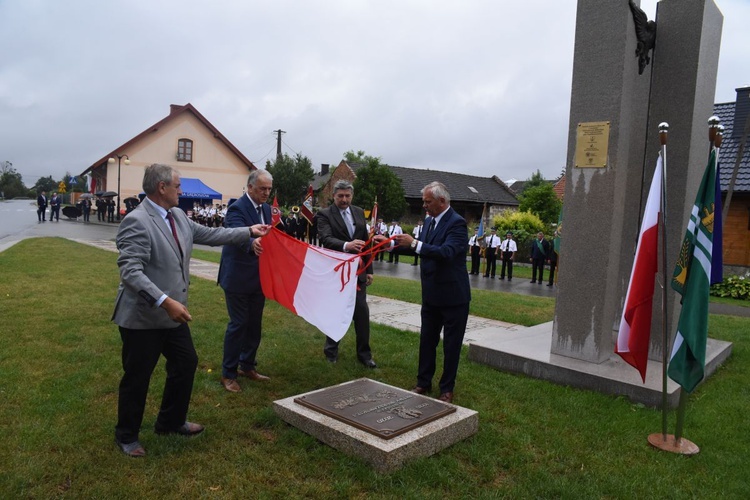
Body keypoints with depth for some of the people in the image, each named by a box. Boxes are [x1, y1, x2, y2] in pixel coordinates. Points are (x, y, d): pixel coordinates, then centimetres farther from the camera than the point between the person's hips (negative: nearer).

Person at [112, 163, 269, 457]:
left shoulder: (178, 216, 4)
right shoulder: (136, 222, -22)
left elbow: (208, 234, 14)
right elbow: (130, 272, -28)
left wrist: (249, 232, 15)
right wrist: (165, 301, -35)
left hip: (172, 313, 9)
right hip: (143, 318, -9)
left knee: (186, 363, 19)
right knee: (137, 378, 7)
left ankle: (171, 422, 39)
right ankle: (126, 436, 30)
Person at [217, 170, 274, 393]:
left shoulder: (266, 209, 8)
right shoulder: (237, 208, -17)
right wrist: (252, 243, -56)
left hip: (258, 278, 8)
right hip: (238, 278, -7)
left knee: (255, 324, 15)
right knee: (238, 324, -1)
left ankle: (247, 366, 31)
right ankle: (228, 374, 13)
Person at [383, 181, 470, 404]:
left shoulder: (456, 223, -18)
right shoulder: (429, 221, 7)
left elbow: (446, 252, -31)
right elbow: (419, 248, 15)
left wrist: (414, 243, -32)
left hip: (453, 296, -8)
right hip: (431, 294, 8)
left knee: (451, 344, 7)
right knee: (427, 339, 16)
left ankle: (447, 389, 20)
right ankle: (423, 382, 30)